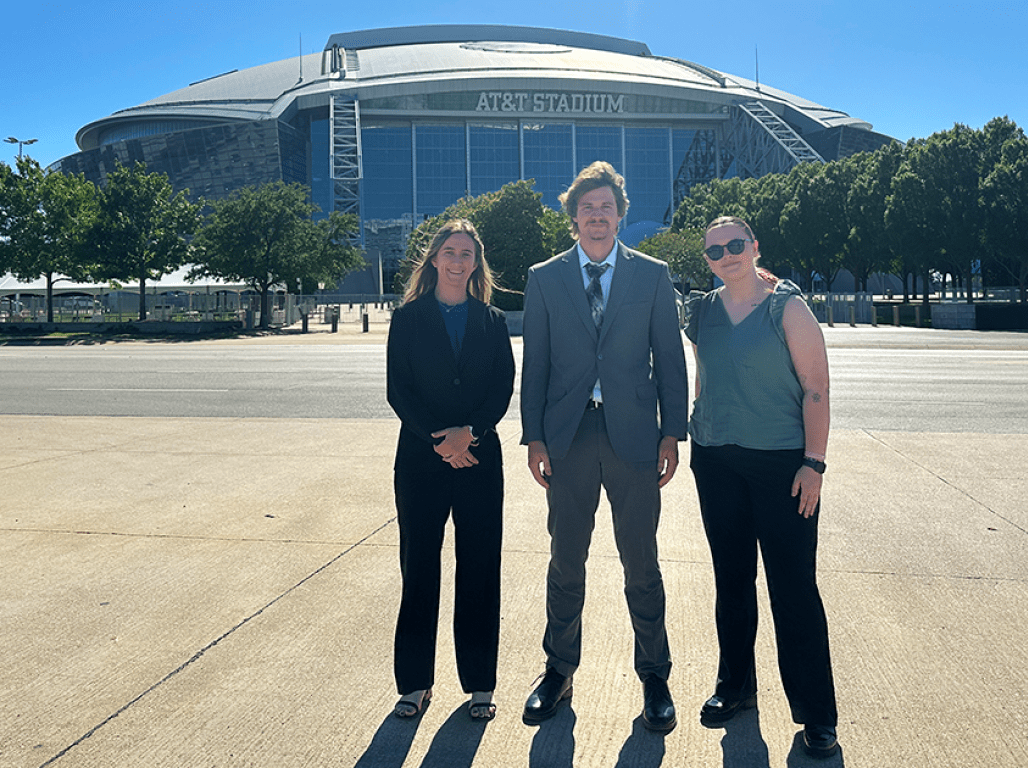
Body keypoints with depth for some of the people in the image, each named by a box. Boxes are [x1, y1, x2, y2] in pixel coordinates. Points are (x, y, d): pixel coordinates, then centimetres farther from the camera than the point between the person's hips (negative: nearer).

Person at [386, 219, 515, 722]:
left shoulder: (492, 322, 8)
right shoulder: (408, 319, 4)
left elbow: (503, 389, 1)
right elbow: (399, 390, -3)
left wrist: (469, 432, -14)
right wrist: (439, 437, -14)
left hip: (479, 458, 1)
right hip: (420, 458, -1)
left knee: (479, 570, 4)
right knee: (418, 569, 4)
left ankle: (479, 684, 16)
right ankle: (414, 682, 18)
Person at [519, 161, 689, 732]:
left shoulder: (652, 275, 6)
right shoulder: (544, 279, 7)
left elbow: (670, 359, 5)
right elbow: (534, 364, 6)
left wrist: (672, 433, -2)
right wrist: (534, 438, 0)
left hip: (632, 435, -1)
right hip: (568, 437, 1)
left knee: (641, 563, 7)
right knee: (565, 563, 11)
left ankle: (654, 676, 23)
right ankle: (559, 671, 27)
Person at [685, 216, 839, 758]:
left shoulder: (788, 308, -4)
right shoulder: (702, 311, 9)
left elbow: (816, 387, -8)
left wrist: (813, 463, -14)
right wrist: (696, 438, 11)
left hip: (781, 461, -4)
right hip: (716, 460, 5)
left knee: (794, 586, -2)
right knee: (731, 578, 12)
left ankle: (815, 714, 10)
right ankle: (735, 687, 28)